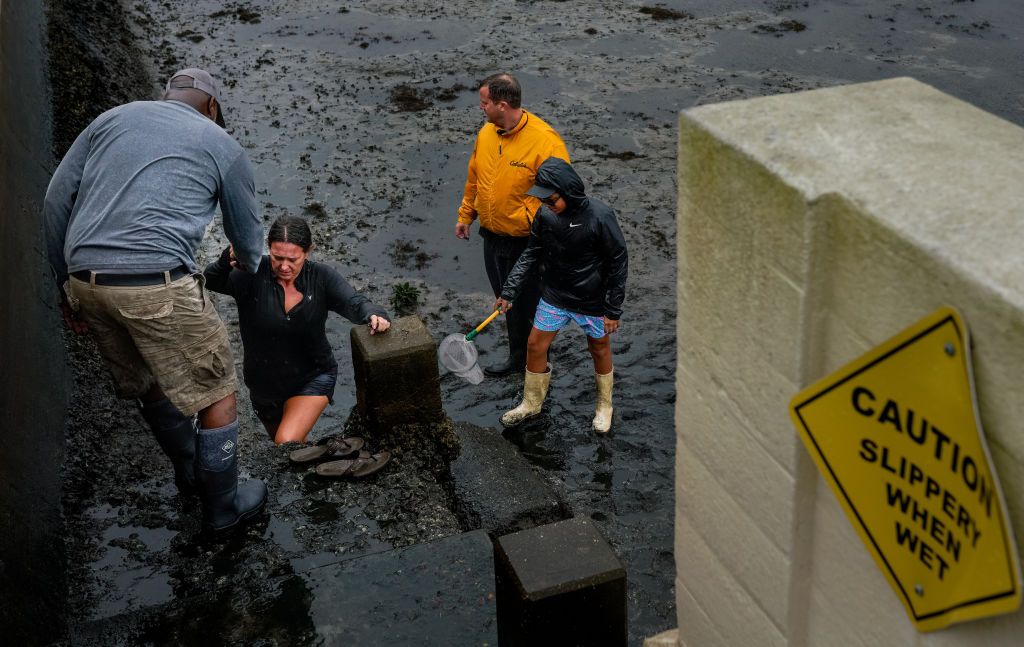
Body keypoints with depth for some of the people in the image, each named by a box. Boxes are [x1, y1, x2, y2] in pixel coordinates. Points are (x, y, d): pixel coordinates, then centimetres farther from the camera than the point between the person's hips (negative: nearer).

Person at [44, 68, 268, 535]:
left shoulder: (114, 117, 21)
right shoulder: (222, 145, 12)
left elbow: (56, 200, 14)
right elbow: (247, 238, 22)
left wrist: (66, 284, 20)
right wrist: (249, 268, 46)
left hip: (86, 280, 6)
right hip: (157, 282, -5)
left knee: (149, 383, 27)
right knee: (215, 393, 13)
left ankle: (188, 472, 47)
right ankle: (222, 506, 26)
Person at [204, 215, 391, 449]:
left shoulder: (321, 277, -15)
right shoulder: (253, 274, -20)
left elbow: (353, 303, -24)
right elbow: (212, 282, -32)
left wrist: (374, 315, -48)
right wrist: (226, 261, -55)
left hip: (312, 377, -2)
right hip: (264, 383, 2)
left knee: (287, 444, -24)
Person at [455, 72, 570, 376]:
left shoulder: (544, 140, -22)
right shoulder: (486, 133, 1)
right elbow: (474, 179, 15)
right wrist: (465, 215, 20)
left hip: (527, 243, -7)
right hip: (492, 236, 7)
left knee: (530, 305, 6)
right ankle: (518, 357, 39)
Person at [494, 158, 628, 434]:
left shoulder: (600, 216, -24)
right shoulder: (545, 214, -12)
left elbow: (619, 263, -16)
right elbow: (531, 253, 2)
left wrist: (613, 310, -13)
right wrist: (509, 290, -4)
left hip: (593, 300, -4)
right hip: (555, 296, 4)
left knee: (599, 349, 15)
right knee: (536, 345, 8)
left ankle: (604, 405, 39)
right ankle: (532, 403, 30)